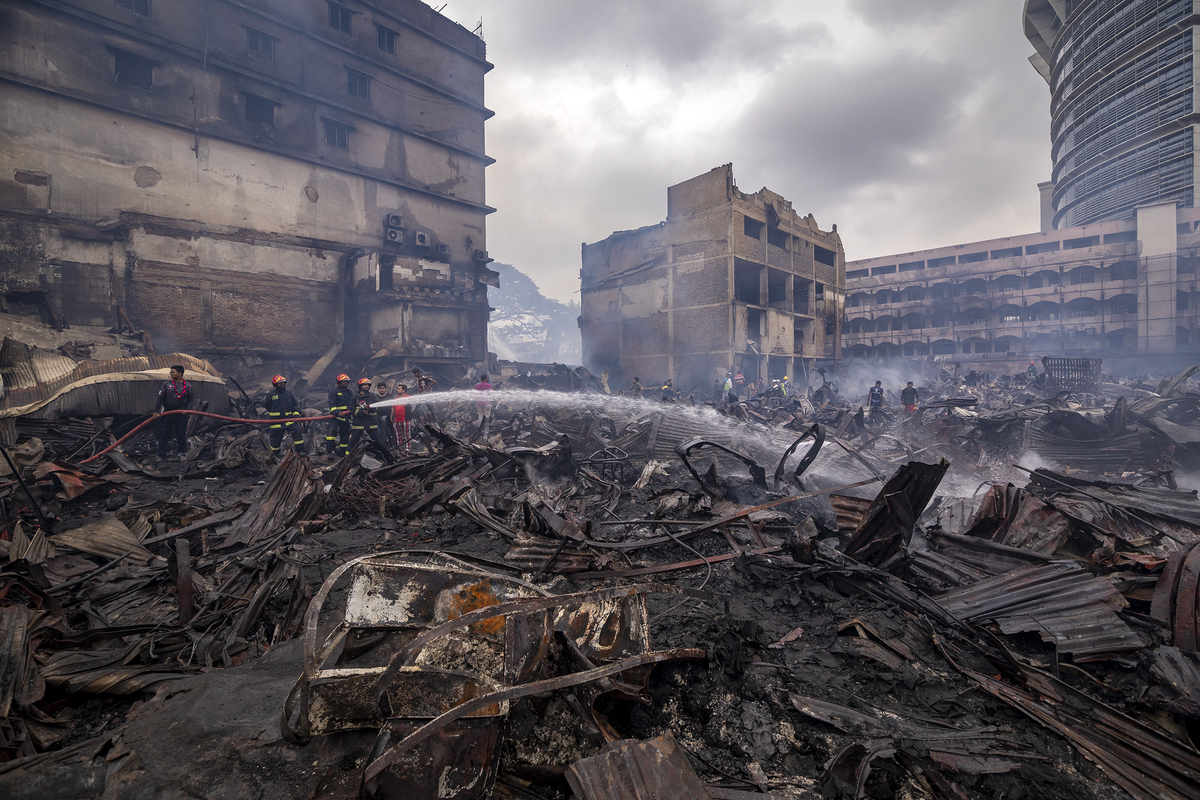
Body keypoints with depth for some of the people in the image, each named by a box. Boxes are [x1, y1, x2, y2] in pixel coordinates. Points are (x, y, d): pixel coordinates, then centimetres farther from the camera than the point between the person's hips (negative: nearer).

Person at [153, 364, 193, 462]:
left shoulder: (187, 386, 3)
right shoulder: (166, 384, 3)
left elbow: (190, 401, 10)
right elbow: (160, 398, 2)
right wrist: (156, 412, -6)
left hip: (181, 415, 0)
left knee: (182, 435, 6)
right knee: (163, 434, 4)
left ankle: (182, 453, 18)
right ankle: (161, 454, 12)